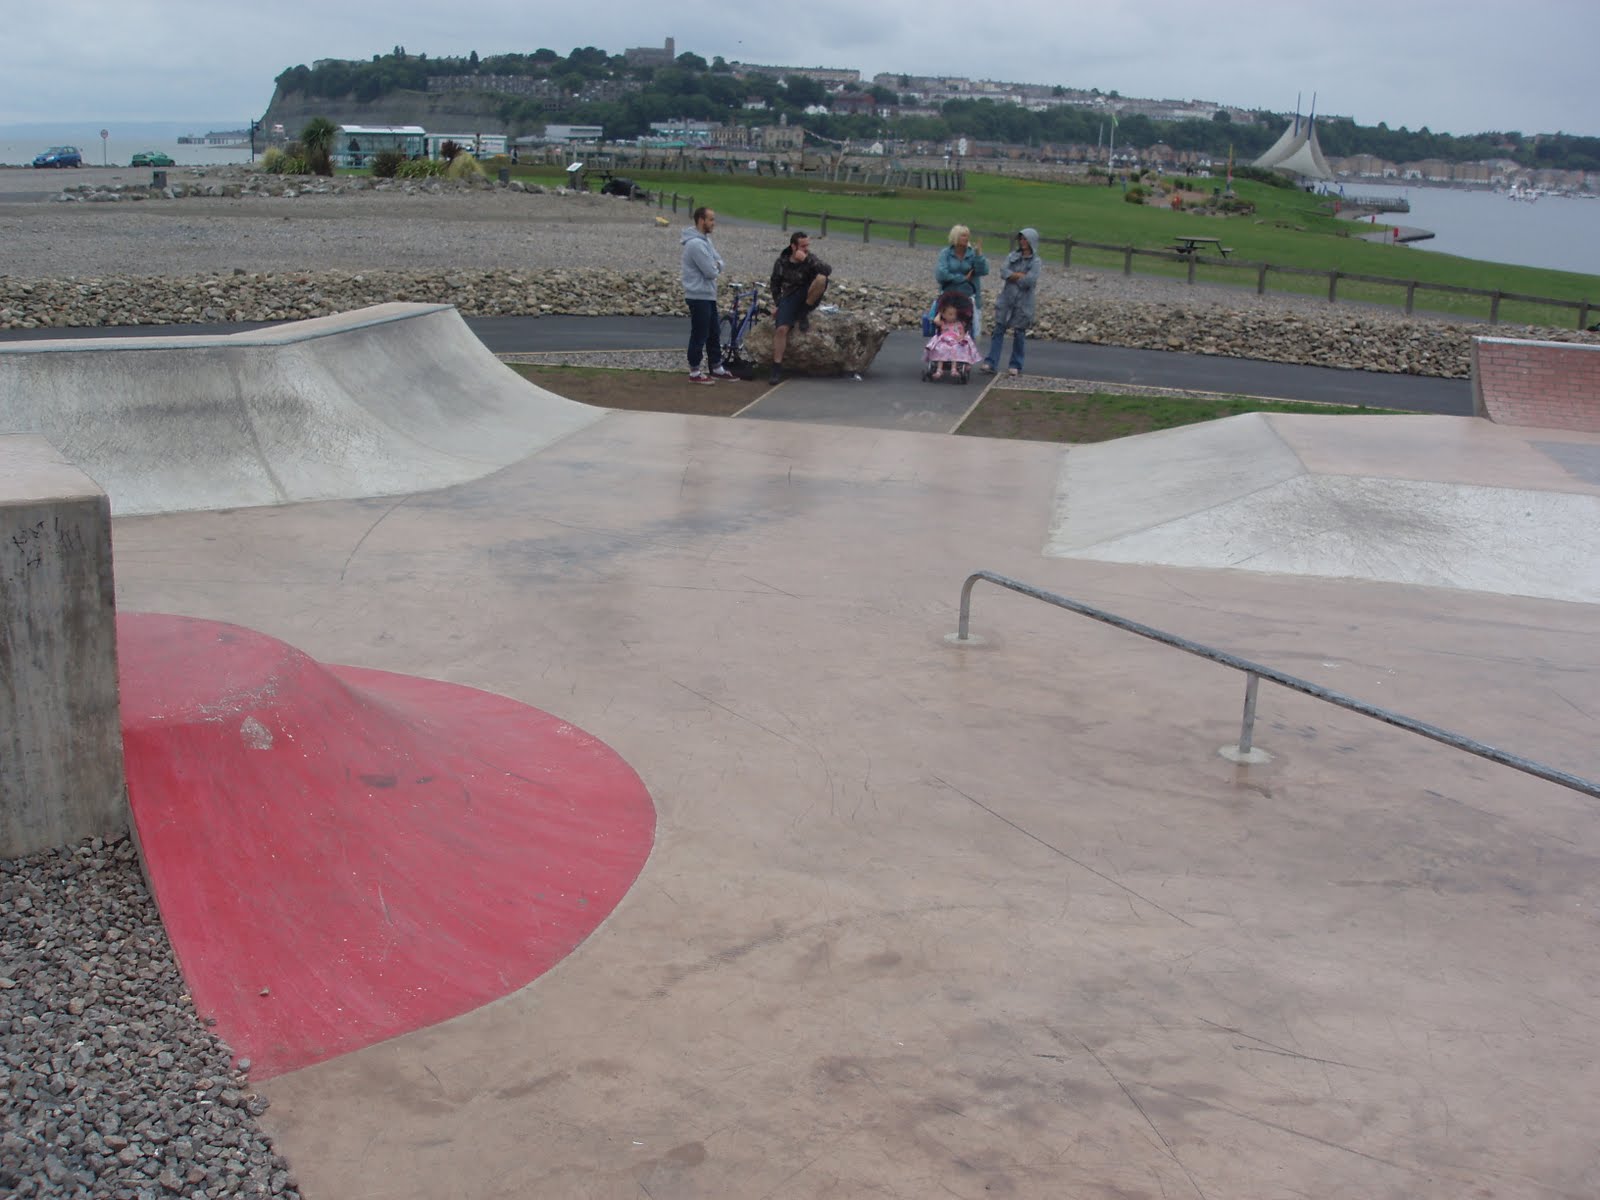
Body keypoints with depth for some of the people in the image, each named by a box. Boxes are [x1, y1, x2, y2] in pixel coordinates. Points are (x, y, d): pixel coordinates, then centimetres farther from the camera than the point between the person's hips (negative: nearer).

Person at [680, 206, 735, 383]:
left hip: (708, 295, 10)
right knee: (699, 335, -2)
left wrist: (715, 265, -9)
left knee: (713, 333, 16)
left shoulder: (705, 239, 12)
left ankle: (717, 368, 25)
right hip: (698, 296, -10)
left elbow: (719, 264, 12)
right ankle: (695, 373, 6)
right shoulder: (695, 243, -21)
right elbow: (710, 272, -23)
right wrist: (715, 267, -2)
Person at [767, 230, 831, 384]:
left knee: (821, 278, -30)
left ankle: (804, 313, -12)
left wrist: (807, 260, -34)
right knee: (781, 329, -21)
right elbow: (775, 283, 14)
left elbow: (828, 270, -28)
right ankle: (777, 368, -15)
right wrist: (777, 304, 7)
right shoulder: (781, 262, -2)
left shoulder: (810, 259, -8)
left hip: (808, 298, -1)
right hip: (790, 298, 1)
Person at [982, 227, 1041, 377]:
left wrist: (1013, 276, -7)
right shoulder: (1012, 256, 7)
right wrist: (1022, 276, -13)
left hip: (1023, 302, -3)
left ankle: (1015, 366, 13)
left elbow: (1029, 281, -16)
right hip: (1006, 299, 3)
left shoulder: (1035, 261, -3)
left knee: (1019, 334, 4)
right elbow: (1004, 272, -7)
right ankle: (991, 363, -2)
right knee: (998, 330, -1)